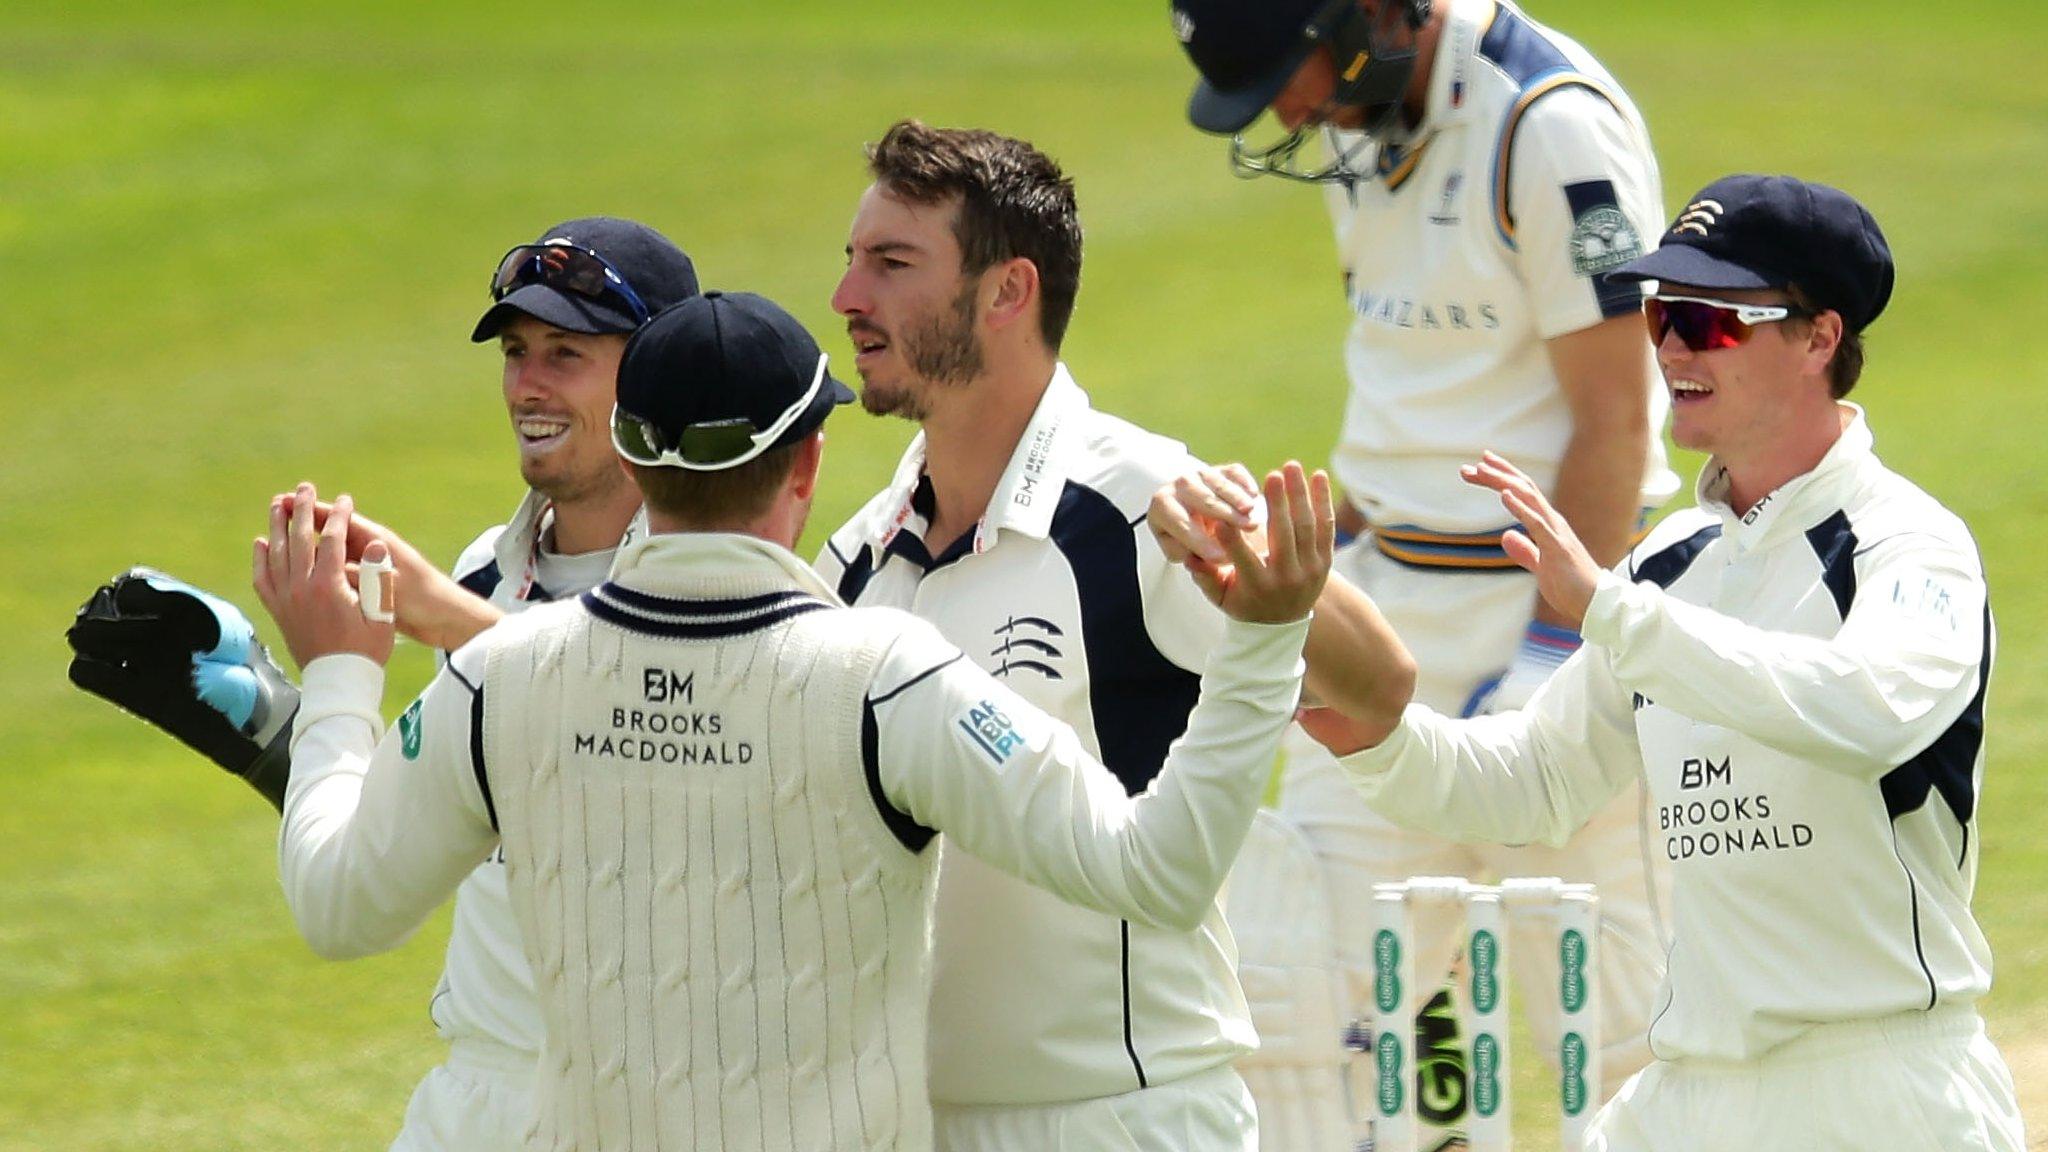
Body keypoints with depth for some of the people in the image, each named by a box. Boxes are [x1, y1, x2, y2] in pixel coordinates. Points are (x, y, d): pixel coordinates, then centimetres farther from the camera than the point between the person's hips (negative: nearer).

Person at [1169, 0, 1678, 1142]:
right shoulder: (1362, 121, 8)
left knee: (1610, 1004, -4)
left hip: (1548, 594, -8)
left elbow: (1614, 423, -18)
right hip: (1392, 599, 8)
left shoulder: (1550, 126, -18)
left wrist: (1551, 655, -20)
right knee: (1302, 973, 4)